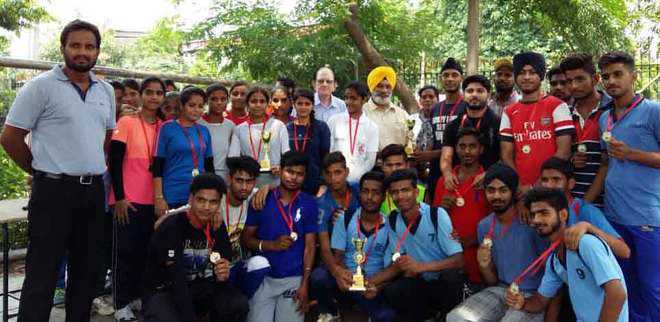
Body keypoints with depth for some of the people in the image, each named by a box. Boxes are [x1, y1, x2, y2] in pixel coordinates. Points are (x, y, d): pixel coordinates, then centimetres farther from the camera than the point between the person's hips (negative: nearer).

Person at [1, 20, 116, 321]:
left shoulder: (106, 90, 10)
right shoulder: (41, 86, -7)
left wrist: (91, 168, 14)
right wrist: (42, 170, 3)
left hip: (94, 191, 6)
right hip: (54, 190, -6)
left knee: (87, 269, 14)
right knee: (42, 273, 0)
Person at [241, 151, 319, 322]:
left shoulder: (309, 204, 0)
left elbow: (310, 246, -1)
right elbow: (246, 238, 2)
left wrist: (305, 284, -7)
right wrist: (272, 245, -16)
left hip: (294, 279, 0)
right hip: (262, 277, 0)